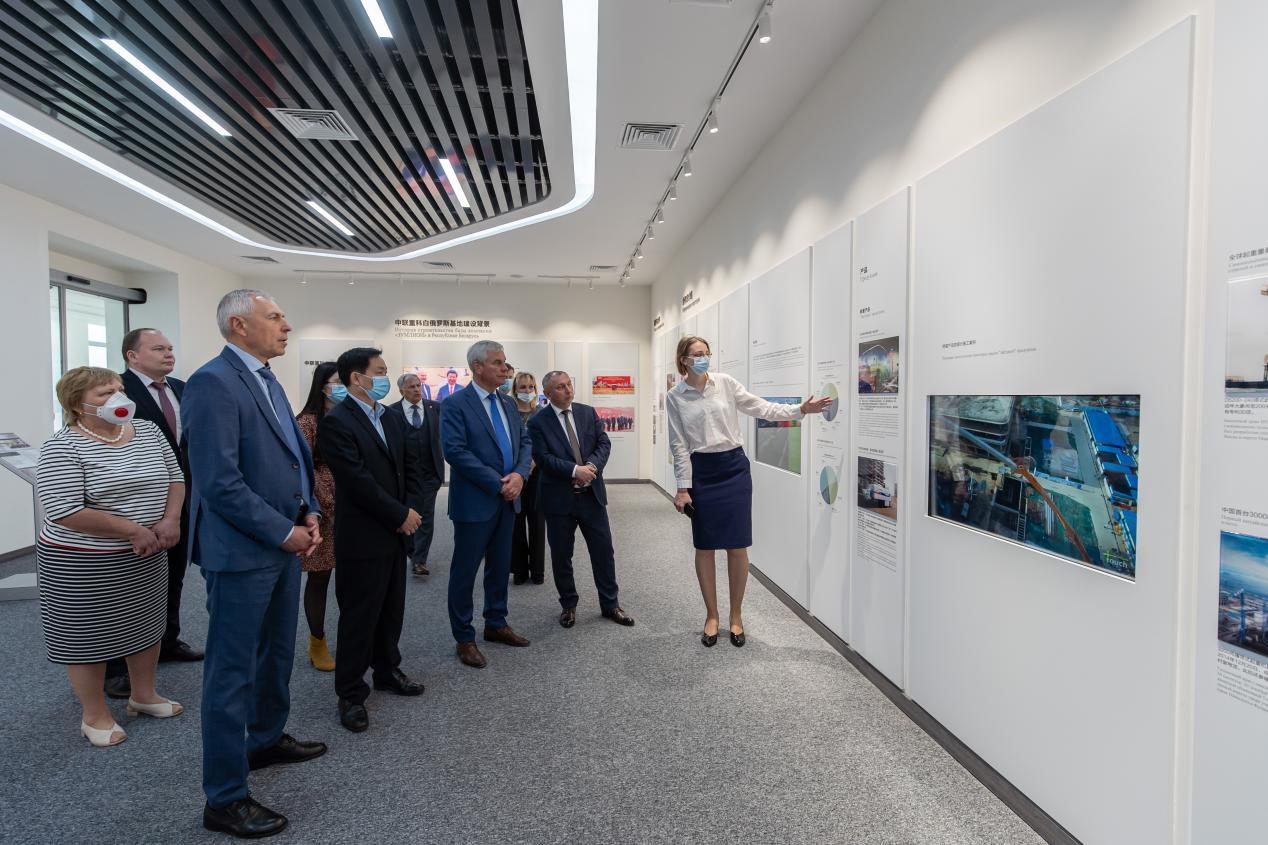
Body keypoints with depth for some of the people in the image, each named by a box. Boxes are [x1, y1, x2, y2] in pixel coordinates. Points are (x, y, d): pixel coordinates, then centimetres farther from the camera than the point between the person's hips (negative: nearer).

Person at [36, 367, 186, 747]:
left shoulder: (148, 431, 1)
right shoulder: (62, 448, -17)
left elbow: (174, 477, 7)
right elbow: (65, 512, -23)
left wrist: (170, 519, -10)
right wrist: (133, 529, -21)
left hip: (145, 558, 6)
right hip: (82, 564, -6)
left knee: (146, 625, 17)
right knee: (88, 636, 9)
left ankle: (143, 695, 36)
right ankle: (94, 715, 25)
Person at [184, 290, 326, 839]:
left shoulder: (268, 381, 12)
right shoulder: (212, 382, -17)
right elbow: (220, 481, -23)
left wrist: (309, 513, 4)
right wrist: (284, 532, -16)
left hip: (284, 544, 9)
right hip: (241, 552, -9)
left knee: (277, 654, 22)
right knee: (233, 671, 3)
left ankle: (267, 739, 43)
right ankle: (225, 798, 18)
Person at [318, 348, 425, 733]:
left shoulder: (392, 417, 10)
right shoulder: (336, 422, -15)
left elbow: (410, 466, 12)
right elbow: (358, 481, -21)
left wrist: (410, 510, -3)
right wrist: (401, 516, -15)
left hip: (395, 532, 7)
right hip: (362, 537, -7)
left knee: (391, 610, 18)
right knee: (359, 616, 4)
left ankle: (387, 670, 36)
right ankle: (351, 693, 18)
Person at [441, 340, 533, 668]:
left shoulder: (507, 403, 10)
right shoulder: (455, 405, -11)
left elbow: (525, 442, 10)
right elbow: (455, 451, -20)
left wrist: (520, 474, -10)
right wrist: (498, 483, -20)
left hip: (507, 499, 7)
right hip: (475, 502, -7)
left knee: (500, 567, 17)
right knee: (465, 571, 6)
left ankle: (496, 624, 33)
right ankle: (464, 638, 19)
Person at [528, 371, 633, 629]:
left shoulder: (588, 413, 6)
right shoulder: (538, 422, -6)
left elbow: (604, 443, 2)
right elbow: (543, 457, -15)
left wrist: (591, 465, -16)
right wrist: (575, 470, -23)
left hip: (591, 494, 3)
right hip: (559, 498, -3)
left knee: (604, 550, 8)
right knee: (561, 555, 10)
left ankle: (610, 604, 23)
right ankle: (568, 605, 28)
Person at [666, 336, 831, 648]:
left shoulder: (725, 382, 2)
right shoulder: (675, 397, 0)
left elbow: (760, 407, 2)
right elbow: (679, 445, -1)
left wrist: (800, 410, -9)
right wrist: (683, 488, -3)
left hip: (734, 467, 1)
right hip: (701, 472, 0)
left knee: (738, 547, 3)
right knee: (704, 547, 6)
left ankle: (736, 616, 20)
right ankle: (711, 616, 23)